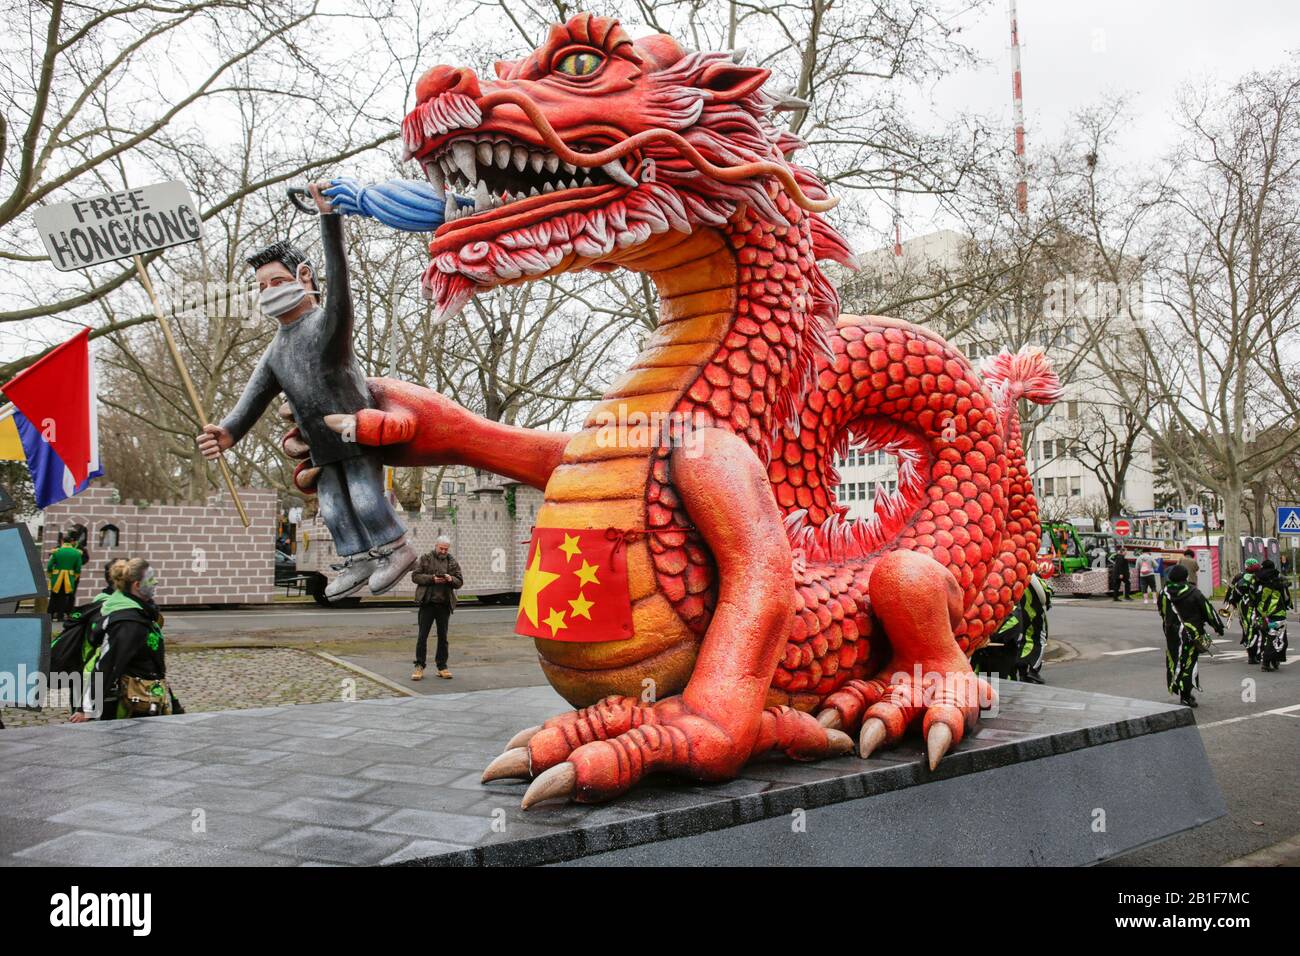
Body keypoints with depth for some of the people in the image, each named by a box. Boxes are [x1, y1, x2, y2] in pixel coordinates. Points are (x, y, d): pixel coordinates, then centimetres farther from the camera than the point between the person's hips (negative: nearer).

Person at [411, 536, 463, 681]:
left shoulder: (452, 562, 10)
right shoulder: (425, 559, 3)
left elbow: (460, 582, 9)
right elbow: (415, 576, -3)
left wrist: (451, 579, -13)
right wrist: (432, 579, -16)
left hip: (444, 604, 3)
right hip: (427, 603, -3)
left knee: (443, 637, 8)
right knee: (423, 636, -1)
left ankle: (442, 666, 16)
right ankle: (419, 666, 5)